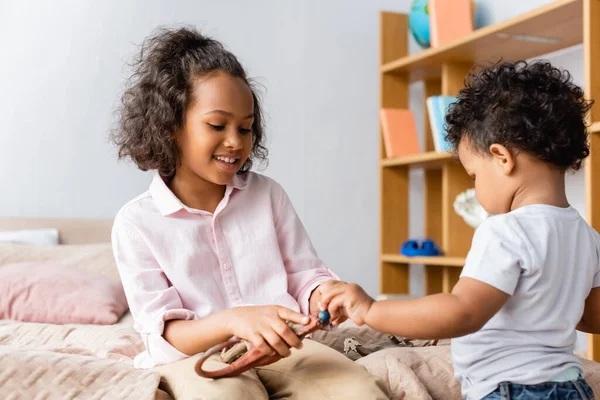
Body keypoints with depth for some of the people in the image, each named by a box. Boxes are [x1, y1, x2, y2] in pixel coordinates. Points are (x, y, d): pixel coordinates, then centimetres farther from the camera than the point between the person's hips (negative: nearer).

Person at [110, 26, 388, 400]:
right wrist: (232, 320, -28)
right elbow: (164, 334, -7)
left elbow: (305, 275, 9)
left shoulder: (268, 194, 8)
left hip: (280, 346, 3)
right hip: (194, 355, -3)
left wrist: (322, 295, -17)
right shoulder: (136, 222, -2)